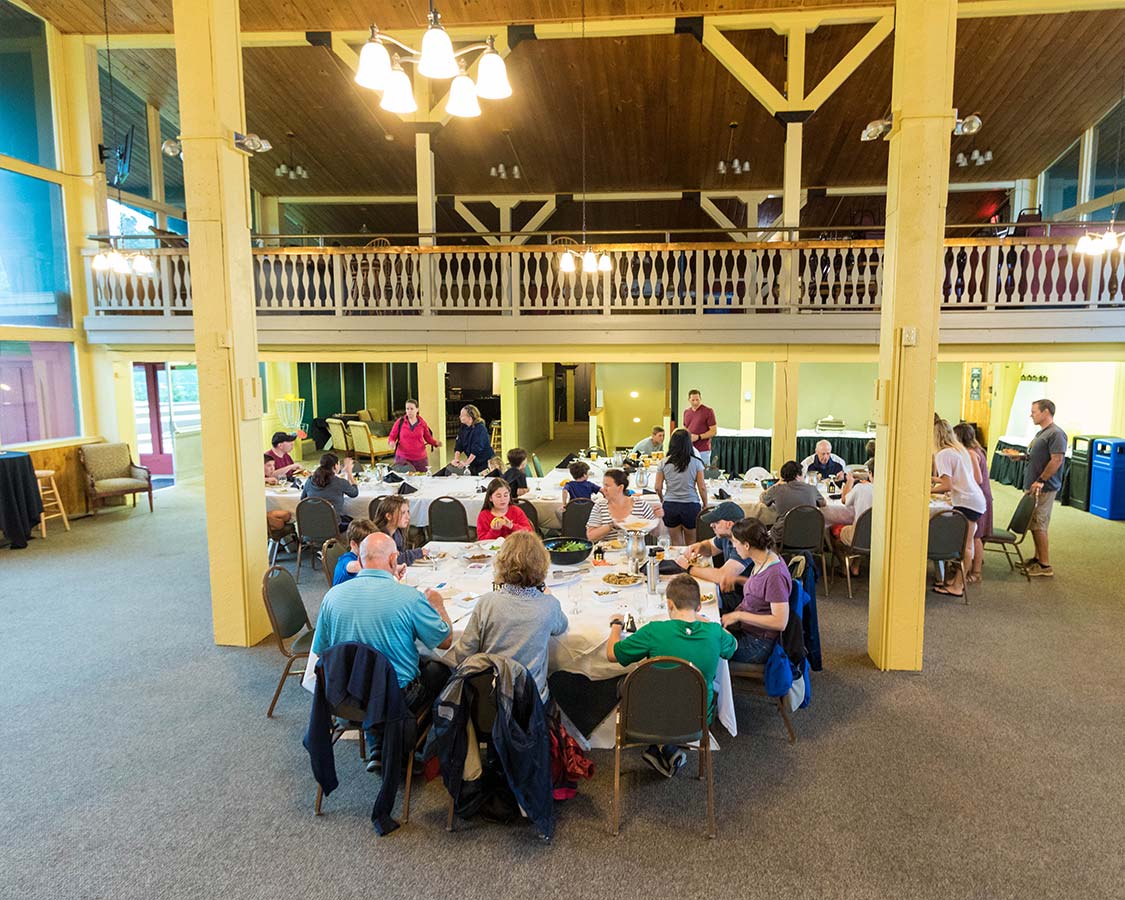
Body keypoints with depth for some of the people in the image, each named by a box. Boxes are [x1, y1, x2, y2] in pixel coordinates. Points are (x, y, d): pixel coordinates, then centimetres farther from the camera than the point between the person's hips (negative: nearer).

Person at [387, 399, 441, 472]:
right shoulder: (400, 421, 1)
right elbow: (392, 436, 7)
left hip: (420, 459, 1)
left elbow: (429, 438, 14)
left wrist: (436, 443, -4)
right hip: (402, 458, -1)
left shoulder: (422, 423, 4)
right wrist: (391, 443, -14)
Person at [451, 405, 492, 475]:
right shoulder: (463, 428, 2)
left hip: (485, 462, -6)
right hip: (473, 462, 7)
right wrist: (456, 459, -18)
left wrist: (466, 462, -31)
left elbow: (476, 449, -27)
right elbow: (458, 446, -2)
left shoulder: (480, 428, -20)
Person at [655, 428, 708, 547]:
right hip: (691, 505, -1)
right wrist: (705, 505, 9)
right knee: (691, 543, 14)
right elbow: (702, 487, -5)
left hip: (670, 505, 1)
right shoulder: (696, 463, -7)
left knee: (676, 543, 13)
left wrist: (662, 501, 18)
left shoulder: (664, 463, -3)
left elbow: (658, 487, -1)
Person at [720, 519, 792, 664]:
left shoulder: (775, 574, -27)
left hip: (757, 644, -8)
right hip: (744, 628, 8)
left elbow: (780, 622, -27)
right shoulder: (763, 561, 0)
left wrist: (738, 615, -23)